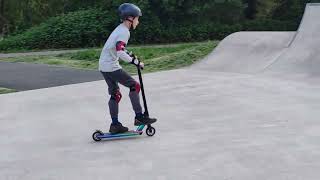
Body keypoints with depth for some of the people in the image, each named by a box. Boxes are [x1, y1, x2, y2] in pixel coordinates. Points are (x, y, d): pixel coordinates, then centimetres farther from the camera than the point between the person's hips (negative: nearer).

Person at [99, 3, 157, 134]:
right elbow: (120, 53, -26)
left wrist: (131, 56, 22)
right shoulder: (124, 32, -15)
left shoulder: (119, 29, 16)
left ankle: (115, 125, 15)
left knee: (115, 95, 13)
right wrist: (136, 62, -21)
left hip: (104, 66, 10)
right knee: (134, 86, -4)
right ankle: (139, 117, -2)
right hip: (111, 67, -10)